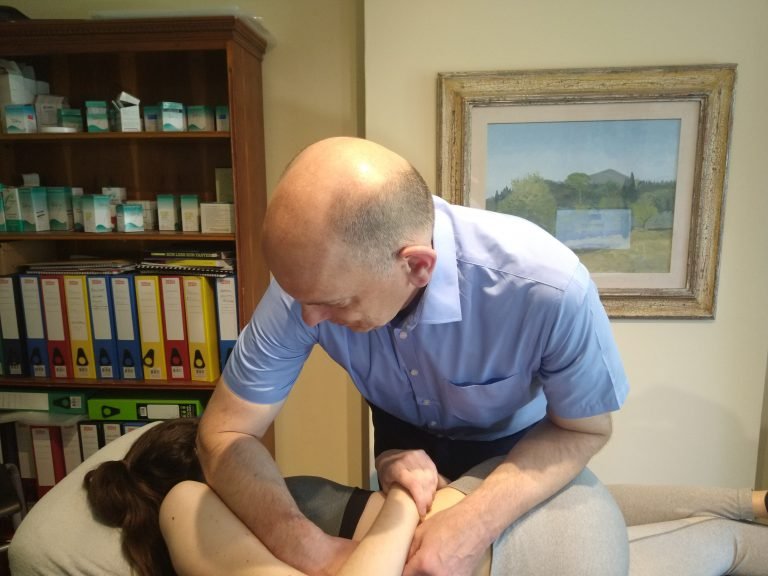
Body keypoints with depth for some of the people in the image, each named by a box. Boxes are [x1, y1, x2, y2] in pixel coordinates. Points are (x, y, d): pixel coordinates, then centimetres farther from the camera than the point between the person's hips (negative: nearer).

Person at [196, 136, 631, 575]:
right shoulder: (315, 275, -33)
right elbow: (225, 434, -25)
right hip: (403, 433, 2)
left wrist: (478, 524, -38)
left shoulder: (550, 287, -41)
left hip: (518, 444, -1)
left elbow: (586, 429, -23)